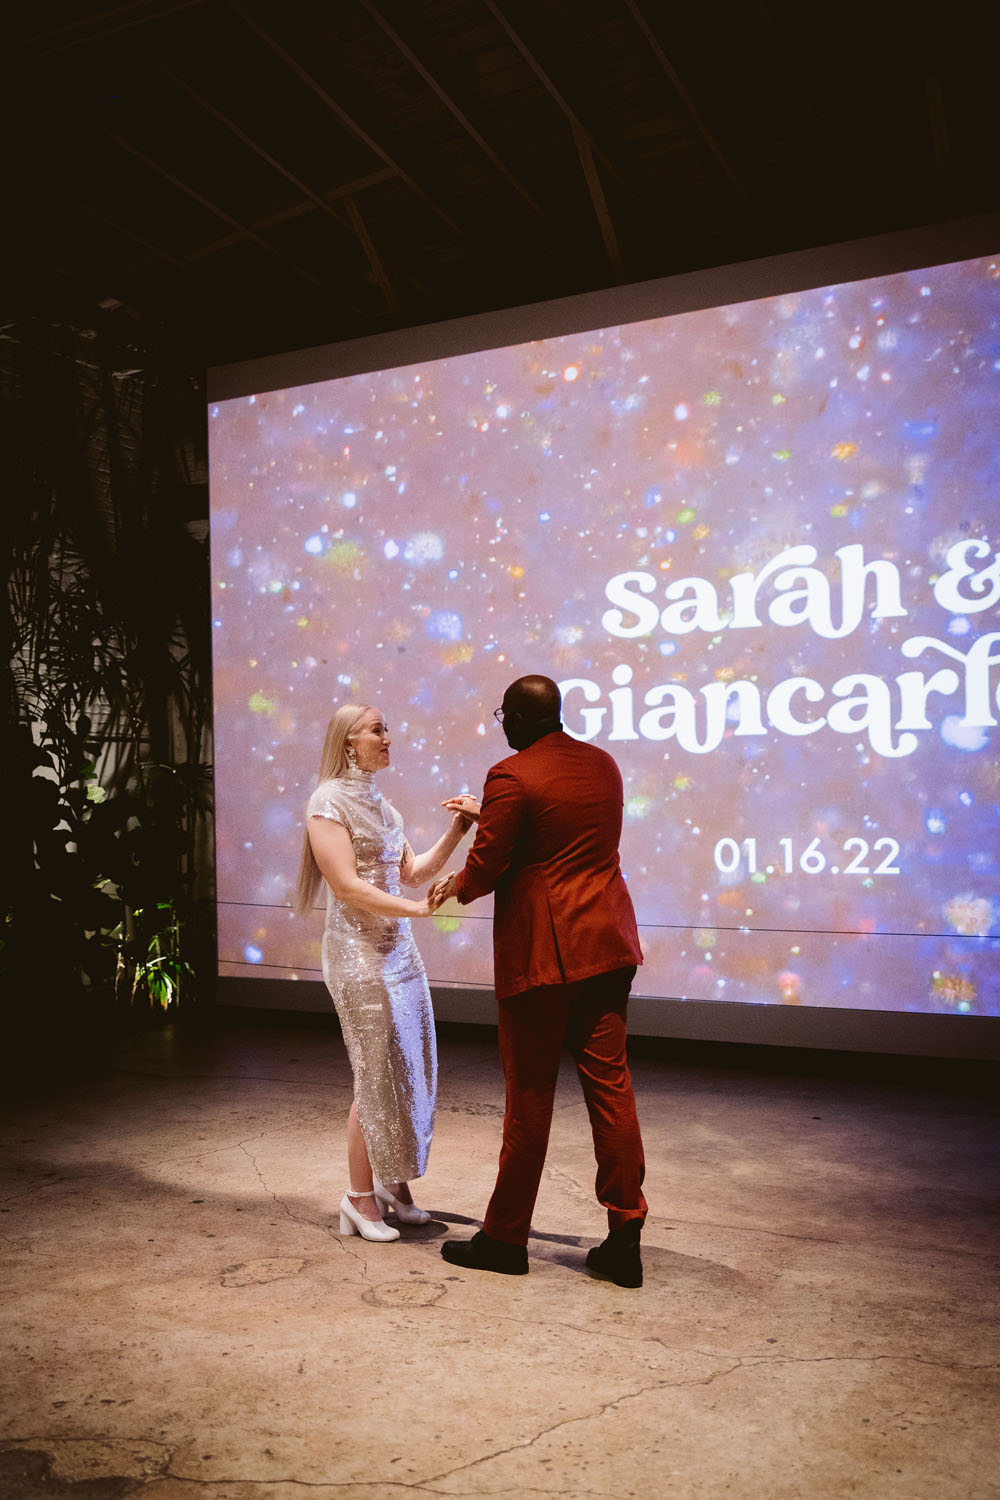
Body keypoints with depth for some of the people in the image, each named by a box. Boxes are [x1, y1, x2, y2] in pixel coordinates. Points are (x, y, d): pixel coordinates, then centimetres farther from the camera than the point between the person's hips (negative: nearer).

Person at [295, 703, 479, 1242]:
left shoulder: (379, 803, 13)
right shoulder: (329, 802, -10)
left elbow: (412, 872, 14)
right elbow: (347, 885, -17)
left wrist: (455, 832, 3)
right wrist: (417, 908, -21)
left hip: (398, 948, 8)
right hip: (359, 954, -8)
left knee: (410, 1070, 10)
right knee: (377, 1075, -2)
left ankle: (395, 1183, 25)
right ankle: (360, 1197, 13)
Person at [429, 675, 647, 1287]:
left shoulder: (512, 777, -13)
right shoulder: (603, 764, 10)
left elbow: (486, 866, -11)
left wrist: (455, 886, 11)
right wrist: (485, 814, 27)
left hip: (542, 952, -6)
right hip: (608, 943, 7)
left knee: (530, 1096, 5)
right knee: (610, 1084, 8)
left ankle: (506, 1237, 20)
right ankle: (625, 1237, 12)